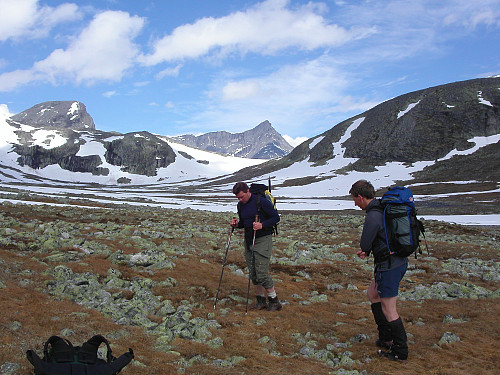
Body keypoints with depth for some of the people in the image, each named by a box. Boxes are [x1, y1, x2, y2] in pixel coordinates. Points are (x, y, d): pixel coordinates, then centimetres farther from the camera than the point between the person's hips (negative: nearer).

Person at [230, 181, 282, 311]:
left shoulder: (261, 202, -12)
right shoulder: (241, 205, 9)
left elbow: (276, 217, -9)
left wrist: (262, 225, -23)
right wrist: (237, 224, -1)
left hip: (263, 240, -7)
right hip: (248, 241, 7)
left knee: (262, 273, -11)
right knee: (253, 274, 7)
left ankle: (274, 301, 6)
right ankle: (261, 301, 19)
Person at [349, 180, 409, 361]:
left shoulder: (373, 216, -22)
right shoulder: (385, 208, 8)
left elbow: (364, 244, -15)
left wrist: (366, 249, 8)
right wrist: (367, 250, 13)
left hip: (389, 265, -10)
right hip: (400, 261, 10)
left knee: (388, 310, 0)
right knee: (372, 294, 23)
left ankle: (400, 352, 11)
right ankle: (386, 338, 30)